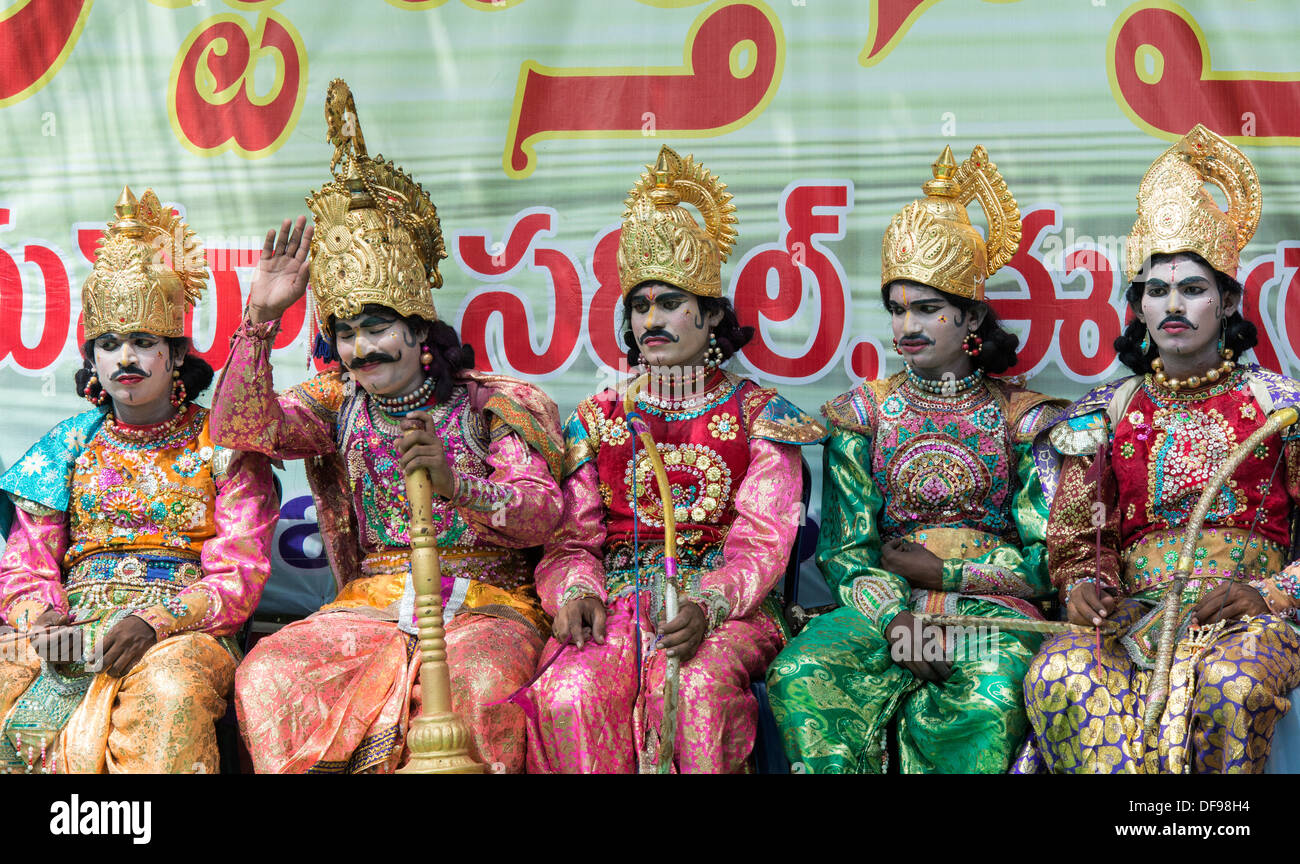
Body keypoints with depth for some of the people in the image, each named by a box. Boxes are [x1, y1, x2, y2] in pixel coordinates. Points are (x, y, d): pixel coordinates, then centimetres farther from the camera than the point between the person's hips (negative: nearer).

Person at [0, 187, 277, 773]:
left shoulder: (221, 446, 7)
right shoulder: (70, 445, 16)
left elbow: (238, 578, -2)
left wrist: (157, 622, -19)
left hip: (182, 632, -3)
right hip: (74, 629, 3)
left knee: (169, 691, -38)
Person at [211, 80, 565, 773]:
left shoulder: (496, 405, 2)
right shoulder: (336, 406, 12)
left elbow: (541, 514, -8)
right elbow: (242, 426, -3)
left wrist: (454, 482, -27)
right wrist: (261, 317, -12)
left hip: (484, 603, -3)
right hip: (370, 604, 3)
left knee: (482, 686, -36)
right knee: (266, 675, -24)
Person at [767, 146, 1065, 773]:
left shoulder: (1020, 417, 7)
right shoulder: (865, 414, 12)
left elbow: (1047, 560, 1)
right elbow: (845, 550, 3)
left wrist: (939, 569, -6)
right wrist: (895, 615, -16)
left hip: (992, 610, -1)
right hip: (885, 607, 2)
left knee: (990, 702, -37)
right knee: (800, 676, -31)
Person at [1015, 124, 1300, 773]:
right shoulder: (1104, 415, 15)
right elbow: (1077, 538, 13)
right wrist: (1085, 587, -9)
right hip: (1134, 614, 2)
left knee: (1229, 684, -38)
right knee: (1061, 676, -33)